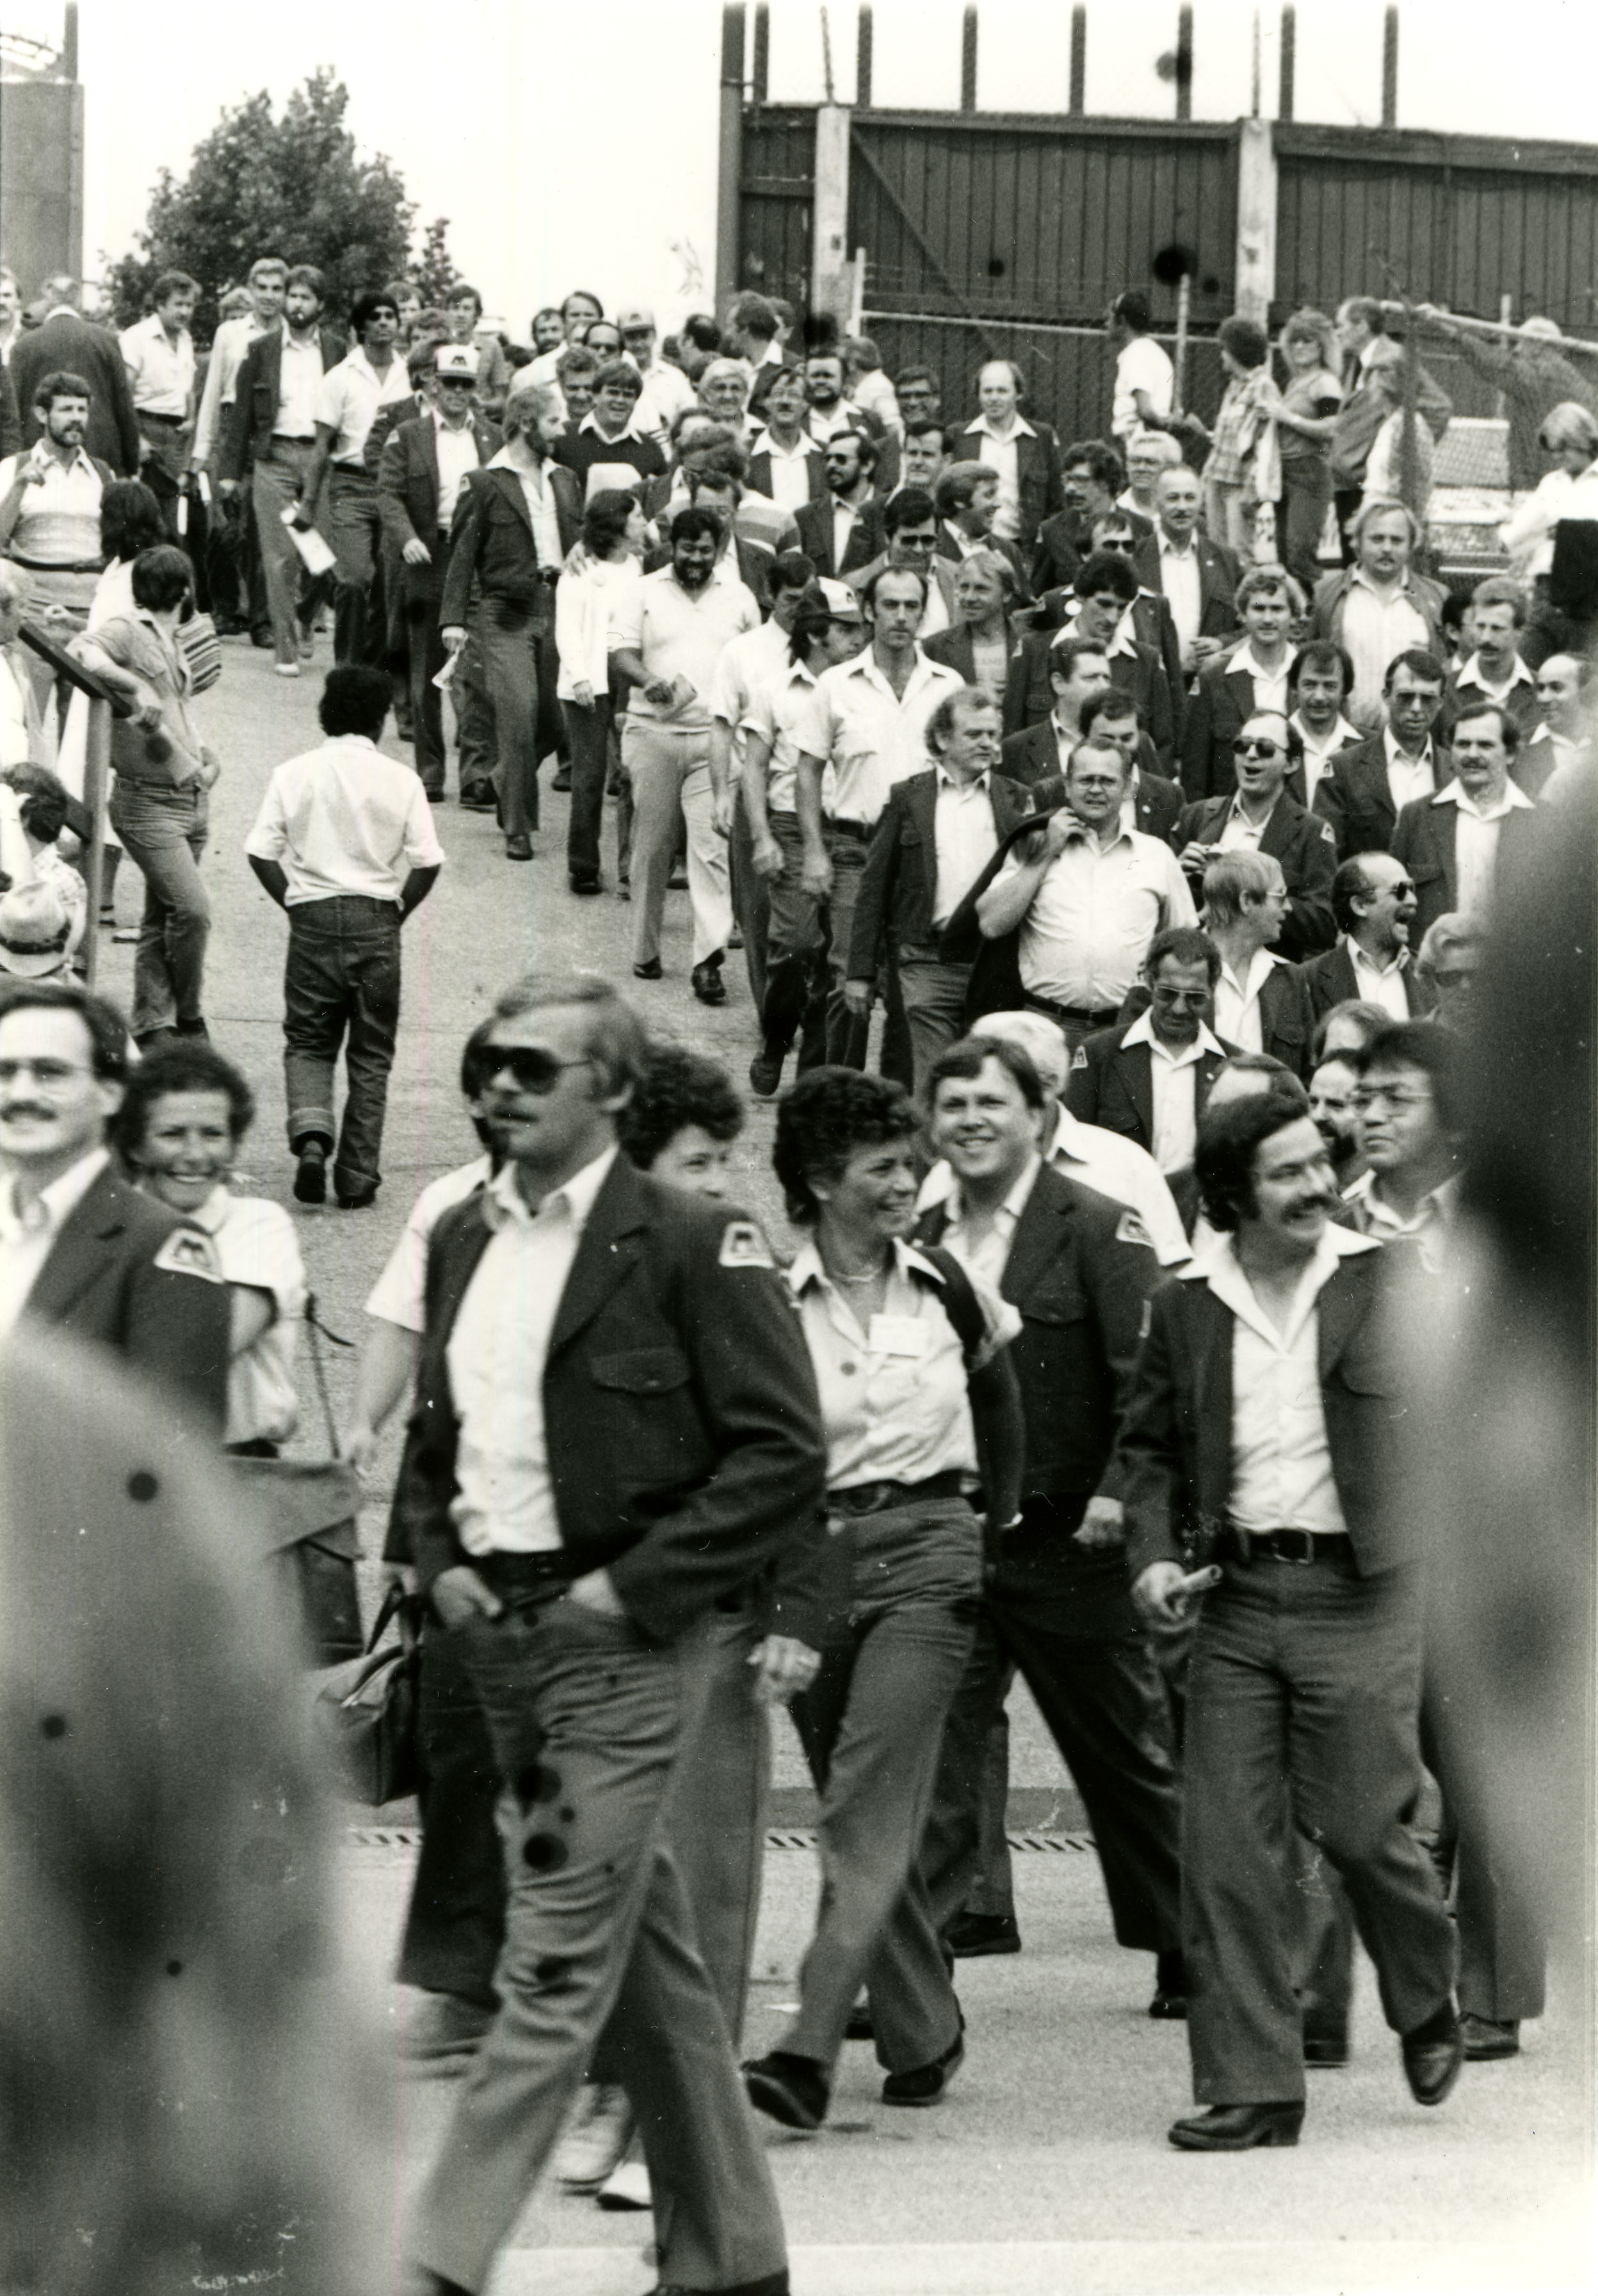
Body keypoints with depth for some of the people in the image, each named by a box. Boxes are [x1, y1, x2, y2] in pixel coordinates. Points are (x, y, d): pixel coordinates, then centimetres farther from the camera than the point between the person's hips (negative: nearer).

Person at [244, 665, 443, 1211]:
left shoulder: (293, 775, -1)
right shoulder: (400, 781, -3)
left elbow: (261, 853, -4)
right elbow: (427, 862, -8)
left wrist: (295, 903, 8)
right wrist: (397, 912, 7)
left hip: (313, 919, 0)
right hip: (376, 920, 0)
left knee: (308, 1042, 13)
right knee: (370, 1054, 10)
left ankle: (311, 1133, -14)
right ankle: (358, 1178, 8)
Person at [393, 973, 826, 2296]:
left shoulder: (690, 1244, -9)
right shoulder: (465, 1240, 12)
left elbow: (785, 1451, -11)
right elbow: (435, 1431, 23)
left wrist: (635, 1589, -14)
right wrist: (437, 1562, 4)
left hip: (616, 1640, -7)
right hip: (495, 1632, 7)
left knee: (558, 1961, -10)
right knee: (642, 1954, 14)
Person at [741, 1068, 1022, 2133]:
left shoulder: (948, 1287, 4)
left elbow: (1001, 1414, 19)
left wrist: (998, 1530, 16)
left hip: (927, 1554, -1)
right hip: (808, 1554, 1)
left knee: (867, 1804, -13)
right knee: (870, 1811, 6)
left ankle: (811, 2051, -22)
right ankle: (925, 2033, 22)